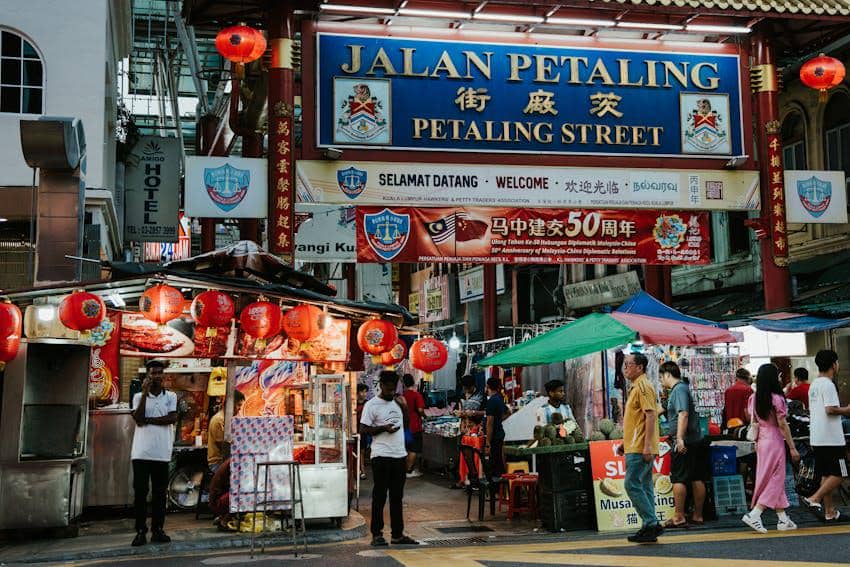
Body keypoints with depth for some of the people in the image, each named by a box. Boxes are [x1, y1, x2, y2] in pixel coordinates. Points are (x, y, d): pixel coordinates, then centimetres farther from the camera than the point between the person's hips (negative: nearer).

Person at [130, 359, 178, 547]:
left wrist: (148, 420, -9)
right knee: (140, 491, -2)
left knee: (159, 492, 5)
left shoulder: (171, 396, 9)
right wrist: (145, 392, -11)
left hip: (162, 452, 1)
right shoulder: (139, 396, 8)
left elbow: (172, 418, -6)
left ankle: (157, 530, 11)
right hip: (141, 452, -1)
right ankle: (140, 531, 3)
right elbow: (138, 418, -9)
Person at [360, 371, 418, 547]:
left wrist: (404, 407, 5)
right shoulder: (372, 405, -6)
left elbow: (406, 424, 19)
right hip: (381, 457, -6)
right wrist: (383, 428, -19)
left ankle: (398, 534, 16)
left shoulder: (398, 402, 13)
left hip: (400, 455, 6)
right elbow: (363, 429, -9)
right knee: (379, 496, 0)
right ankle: (377, 534, 8)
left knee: (397, 497, 11)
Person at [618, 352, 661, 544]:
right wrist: (626, 442, 24)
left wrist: (647, 445, -25)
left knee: (632, 485, -11)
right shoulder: (636, 387, 20)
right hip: (635, 447, 10)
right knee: (644, 487, 10)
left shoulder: (643, 386, -12)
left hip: (640, 449, -10)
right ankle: (650, 527, 12)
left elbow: (650, 415, -20)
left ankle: (651, 524, -9)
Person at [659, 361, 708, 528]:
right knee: (697, 479, 9)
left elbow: (683, 414, -23)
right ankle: (698, 515, 14)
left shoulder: (679, 389, -11)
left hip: (683, 442, -9)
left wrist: (680, 438, -28)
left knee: (678, 479, -5)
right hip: (696, 440, 9)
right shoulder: (682, 388, 19)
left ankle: (679, 517, -4)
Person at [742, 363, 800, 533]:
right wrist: (792, 447, -8)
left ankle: (783, 519, 18)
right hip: (775, 442, -7)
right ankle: (754, 515, -8)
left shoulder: (754, 398, 2)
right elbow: (782, 425, -15)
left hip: (761, 441, 7)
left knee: (775, 481, 14)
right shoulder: (776, 398, -17)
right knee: (775, 480, 1)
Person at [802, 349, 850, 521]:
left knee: (826, 475, 12)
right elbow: (830, 409, -22)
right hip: (831, 438, -9)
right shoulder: (828, 384, -13)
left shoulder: (814, 385, 15)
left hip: (817, 438, 9)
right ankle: (814, 499, -12)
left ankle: (829, 511, 14)